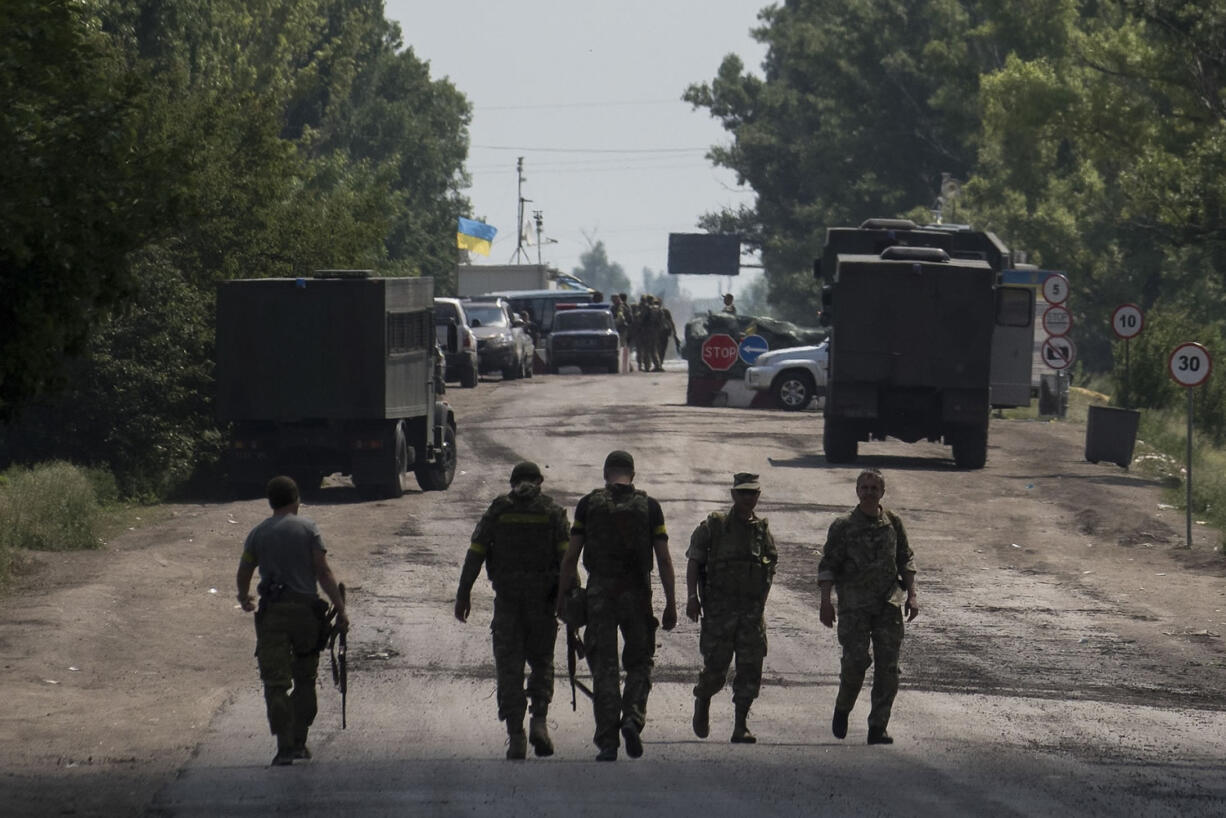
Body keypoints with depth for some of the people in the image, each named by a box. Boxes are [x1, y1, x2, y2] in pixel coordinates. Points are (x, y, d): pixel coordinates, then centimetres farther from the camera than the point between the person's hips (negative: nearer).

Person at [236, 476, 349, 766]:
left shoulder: (258, 533, 7)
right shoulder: (308, 528, 1)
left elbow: (243, 575, 16)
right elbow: (323, 572, -6)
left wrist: (244, 599, 37)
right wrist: (341, 609, -4)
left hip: (272, 612, 0)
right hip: (306, 609, 0)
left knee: (276, 683, -3)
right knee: (305, 679, 16)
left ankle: (285, 747, -13)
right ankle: (300, 742, 16)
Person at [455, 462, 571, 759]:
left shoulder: (497, 511, 6)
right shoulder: (553, 512, 5)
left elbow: (475, 554, 1)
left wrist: (463, 594, 5)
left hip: (507, 598, 0)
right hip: (542, 599, 0)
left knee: (509, 668, 3)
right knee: (541, 661, 14)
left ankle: (515, 735, -5)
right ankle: (539, 720, -7)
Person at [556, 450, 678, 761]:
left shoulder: (589, 504, 3)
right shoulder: (649, 506, 4)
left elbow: (570, 557, 1)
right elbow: (664, 560, 2)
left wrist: (563, 596, 8)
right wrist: (671, 604, 6)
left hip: (599, 595, 0)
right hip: (637, 595, 0)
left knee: (604, 668, 3)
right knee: (639, 662, 14)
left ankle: (607, 741, -3)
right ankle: (633, 718, -10)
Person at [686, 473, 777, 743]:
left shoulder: (763, 530, 11)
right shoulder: (713, 526, 1)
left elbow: (771, 567, 18)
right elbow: (694, 561, -1)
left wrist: (760, 604, 15)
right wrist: (692, 596, -11)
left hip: (752, 610, 3)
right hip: (719, 609, -3)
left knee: (750, 670, -4)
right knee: (715, 669, -3)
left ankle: (741, 726, 2)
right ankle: (702, 702, 28)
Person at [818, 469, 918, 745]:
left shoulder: (892, 522, 9)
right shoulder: (843, 526, 0)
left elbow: (906, 559, 16)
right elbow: (828, 566, -1)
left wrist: (911, 595, 7)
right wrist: (825, 603, -10)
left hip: (888, 603, 3)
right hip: (854, 605, -3)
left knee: (888, 666, -3)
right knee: (856, 660, -14)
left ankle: (878, 727, 3)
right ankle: (842, 709, 13)